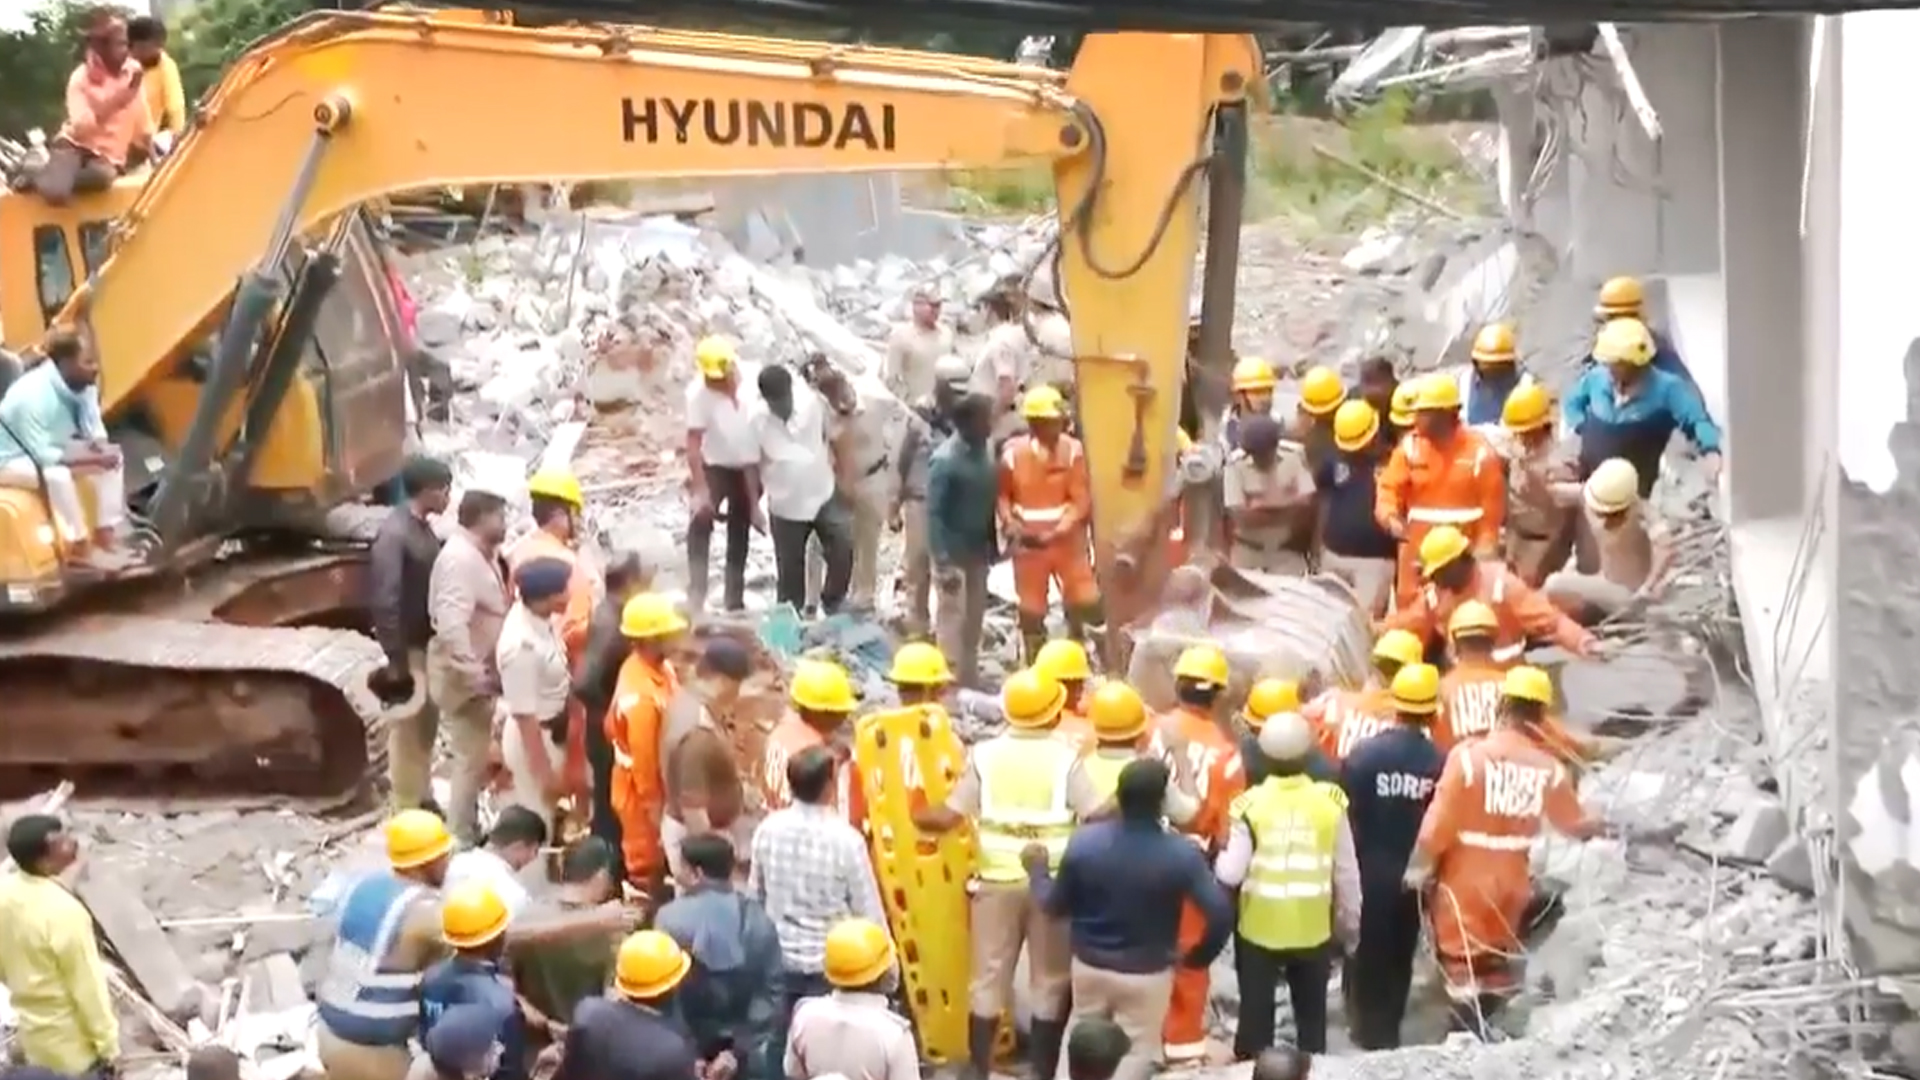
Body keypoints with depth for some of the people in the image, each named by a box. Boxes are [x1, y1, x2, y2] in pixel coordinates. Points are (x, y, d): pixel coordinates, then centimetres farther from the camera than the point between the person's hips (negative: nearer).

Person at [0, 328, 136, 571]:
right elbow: (45, 456, -33)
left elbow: (95, 428, 0)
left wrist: (99, 445, -23)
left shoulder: (83, 383, -10)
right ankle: (79, 549, -23)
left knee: (113, 458, -7)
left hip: (49, 448, 8)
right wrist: (92, 458, -31)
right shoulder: (32, 395, -34)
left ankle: (105, 537, -6)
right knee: (56, 474, -36)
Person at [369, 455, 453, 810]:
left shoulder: (424, 529, 7)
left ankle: (422, 800, 32)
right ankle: (407, 811, 8)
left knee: (426, 726, 19)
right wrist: (396, 660, -24)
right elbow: (384, 601, -24)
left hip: (428, 646, 9)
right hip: (408, 649, -9)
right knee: (406, 730, 0)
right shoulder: (393, 534, -21)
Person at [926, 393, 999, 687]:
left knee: (974, 622, 15)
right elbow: (934, 514, -19)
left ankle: (970, 683, 25)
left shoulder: (983, 453, 4)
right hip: (954, 555, -7)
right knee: (953, 621, -3)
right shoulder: (945, 460, -19)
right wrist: (943, 561, -24)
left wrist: (994, 546, 13)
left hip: (979, 552, 8)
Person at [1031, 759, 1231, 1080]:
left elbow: (1055, 906, -4)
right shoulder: (1181, 854, -21)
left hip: (1089, 965, 3)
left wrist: (1036, 869, 16)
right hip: (1147, 974, -3)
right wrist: (1196, 957, -3)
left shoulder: (1084, 841, -16)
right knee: (1134, 1053, 13)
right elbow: (1220, 914, -21)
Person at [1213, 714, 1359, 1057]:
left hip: (1260, 928, -1)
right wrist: (1350, 921, 11)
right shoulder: (1330, 802, -10)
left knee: (1256, 1013, 12)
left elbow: (1231, 874, -15)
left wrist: (1216, 857, 7)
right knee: (1312, 1015, 17)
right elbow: (1346, 872, -2)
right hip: (1314, 930, 1)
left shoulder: (1251, 804, -15)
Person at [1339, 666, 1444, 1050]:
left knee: (1366, 953, 13)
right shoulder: (1441, 760, -13)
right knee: (1399, 956, 17)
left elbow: (1347, 815, -11)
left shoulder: (1364, 752, -16)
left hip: (1368, 871, -1)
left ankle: (1369, 1031, 16)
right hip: (1414, 875, 1)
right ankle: (1387, 1031, 23)